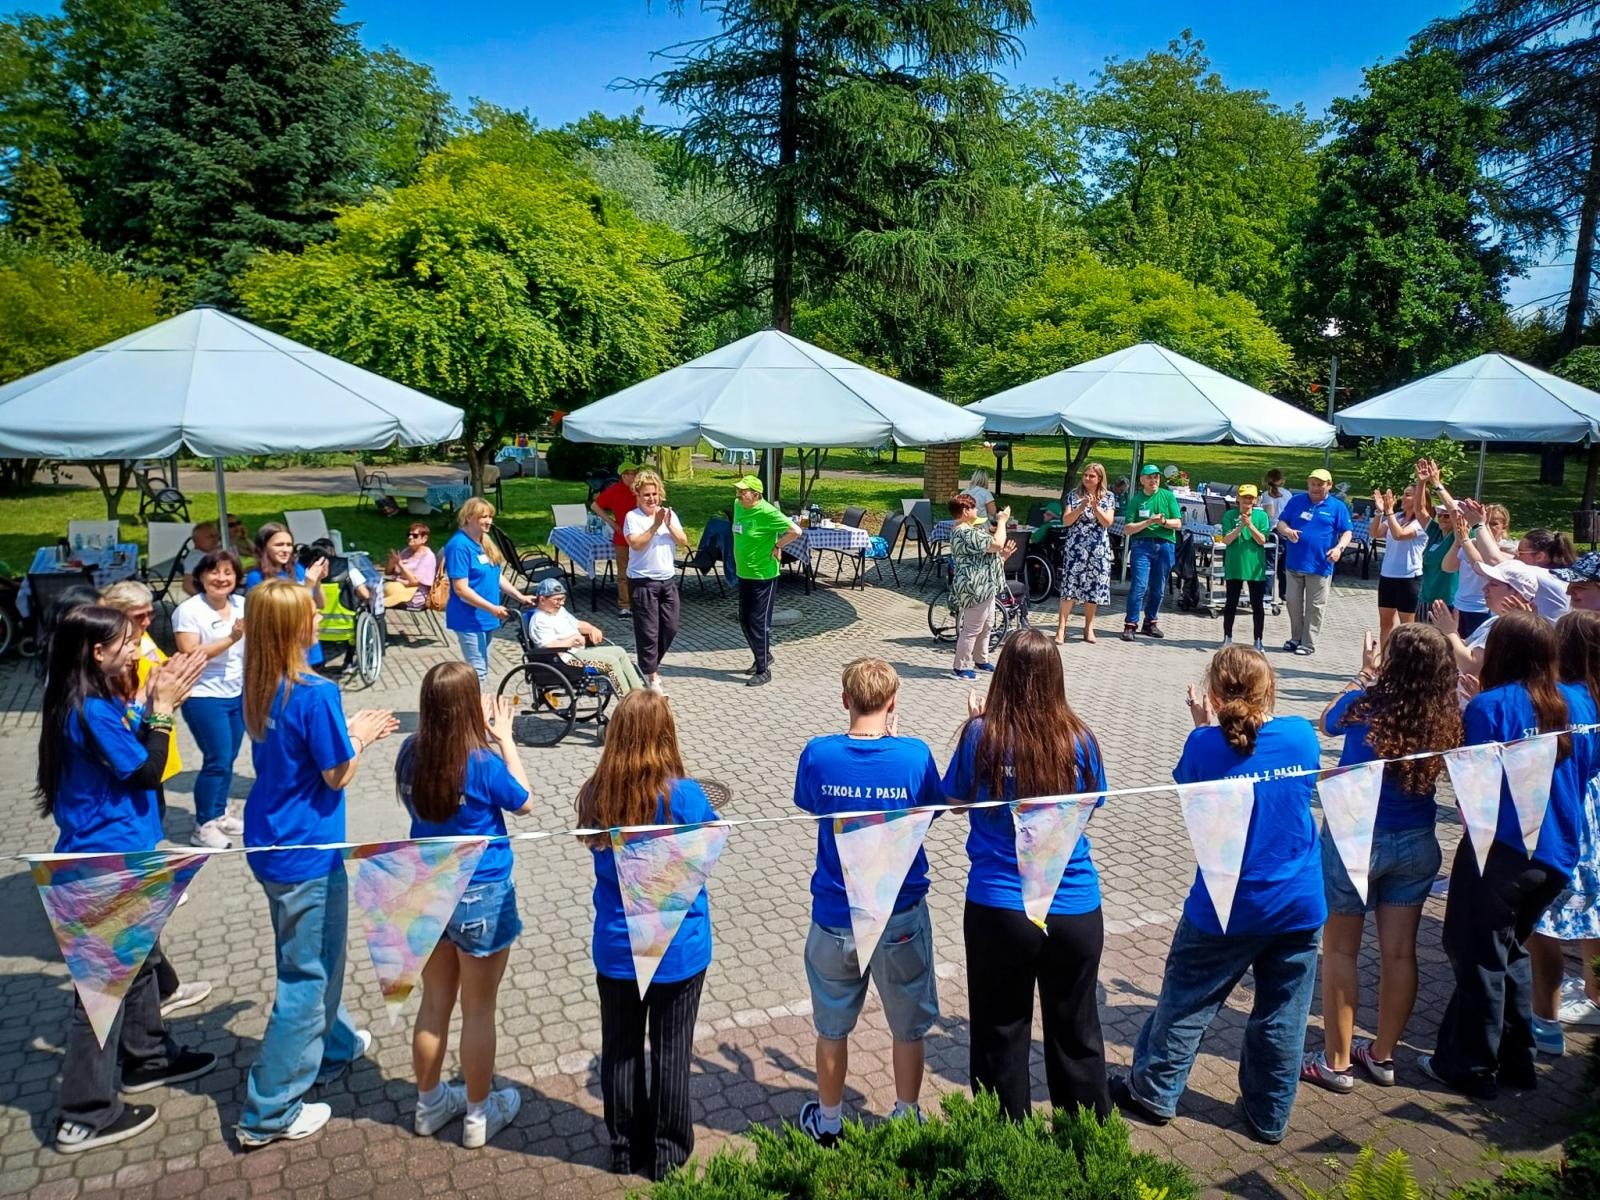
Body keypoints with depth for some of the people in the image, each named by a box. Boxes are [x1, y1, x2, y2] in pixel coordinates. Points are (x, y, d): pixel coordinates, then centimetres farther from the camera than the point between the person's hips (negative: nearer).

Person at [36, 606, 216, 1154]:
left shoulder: (95, 703, 5)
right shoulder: (91, 710, -23)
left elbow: (132, 756, 11)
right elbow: (148, 773, -20)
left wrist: (156, 704, 1)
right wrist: (162, 708, -14)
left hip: (117, 854, 10)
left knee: (139, 958, 23)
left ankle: (146, 1057, 40)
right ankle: (87, 1115, 11)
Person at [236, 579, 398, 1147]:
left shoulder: (260, 688, 1)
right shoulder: (316, 692, -24)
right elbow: (336, 777, -17)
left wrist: (345, 730, 9)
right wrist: (359, 737, -1)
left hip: (268, 842, 9)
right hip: (306, 851, -9)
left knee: (309, 958, 27)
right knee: (305, 976, 5)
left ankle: (332, 1046, 47)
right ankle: (268, 1111, 14)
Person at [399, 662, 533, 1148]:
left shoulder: (411, 754, -9)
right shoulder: (484, 763, -24)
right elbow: (524, 803, -6)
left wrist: (486, 737, 4)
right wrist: (504, 738, -5)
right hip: (481, 897, -5)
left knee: (435, 1004, 21)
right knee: (478, 1009, 11)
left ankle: (430, 1104, 38)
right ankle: (479, 1114, 27)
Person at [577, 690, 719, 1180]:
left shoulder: (595, 795, -13)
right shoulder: (683, 795, -23)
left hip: (616, 950, 3)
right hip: (678, 949, -2)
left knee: (620, 1049, 20)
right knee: (671, 1051, 16)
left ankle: (626, 1148, 37)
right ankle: (667, 1153, 32)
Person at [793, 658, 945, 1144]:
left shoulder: (818, 754, -14)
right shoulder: (914, 754, -17)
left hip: (835, 917, 1)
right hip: (900, 917, -1)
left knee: (832, 1027, 20)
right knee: (909, 1027, 20)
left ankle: (828, 1122, 37)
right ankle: (907, 1120, 35)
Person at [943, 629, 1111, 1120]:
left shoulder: (982, 736, -15)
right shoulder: (1079, 740, -9)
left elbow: (955, 798, 2)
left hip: (997, 909, -2)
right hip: (1075, 910, 2)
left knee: (1000, 1034, 17)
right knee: (1076, 1033, 21)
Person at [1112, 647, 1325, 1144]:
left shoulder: (1207, 745, -18)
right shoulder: (1302, 734, -8)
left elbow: (1188, 789, 2)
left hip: (1226, 908, -3)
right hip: (1300, 906, 3)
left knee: (1187, 1002, 14)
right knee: (1282, 1017, 16)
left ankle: (1153, 1093, 29)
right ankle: (1269, 1116, 31)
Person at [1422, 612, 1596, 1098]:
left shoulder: (1490, 705, -17)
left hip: (1503, 850, -7)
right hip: (1557, 854, 7)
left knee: (1479, 957, 8)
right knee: (1510, 951, 22)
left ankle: (1472, 1067, 20)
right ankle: (1516, 1060, 32)